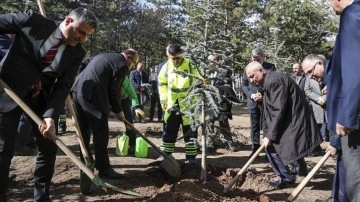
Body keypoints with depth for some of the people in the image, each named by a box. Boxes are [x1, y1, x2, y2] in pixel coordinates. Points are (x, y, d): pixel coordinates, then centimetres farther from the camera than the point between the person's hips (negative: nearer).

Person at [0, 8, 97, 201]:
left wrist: (50, 114, -21)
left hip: (41, 99, 4)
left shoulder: (77, 53, -4)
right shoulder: (33, 21, -12)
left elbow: (63, 86, -7)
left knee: (48, 149, 6)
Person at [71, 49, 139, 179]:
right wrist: (118, 111, 8)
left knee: (84, 131, 19)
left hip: (77, 91, 9)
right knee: (101, 134, -1)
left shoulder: (104, 56, 24)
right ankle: (103, 168, 4)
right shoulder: (122, 65, -3)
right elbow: (113, 90, -4)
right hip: (92, 96, -9)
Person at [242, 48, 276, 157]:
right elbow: (244, 84, 8)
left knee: (266, 126, 1)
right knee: (254, 126, 10)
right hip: (252, 102, 3)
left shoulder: (270, 67, -3)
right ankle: (255, 149, 18)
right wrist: (251, 95, -9)